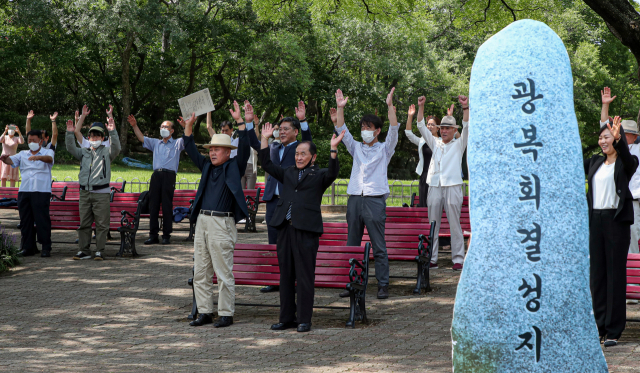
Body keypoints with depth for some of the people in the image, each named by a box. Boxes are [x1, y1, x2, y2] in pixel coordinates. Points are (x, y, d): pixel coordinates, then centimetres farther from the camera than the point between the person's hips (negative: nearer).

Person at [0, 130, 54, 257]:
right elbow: (11, 161, 5)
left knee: (42, 219, -7)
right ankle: (28, 247, 13)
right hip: (24, 191, 5)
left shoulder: (47, 152, 7)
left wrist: (38, 157, -38)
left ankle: (46, 248, -3)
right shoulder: (23, 154, 20)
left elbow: (49, 159, -16)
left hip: (41, 191, -5)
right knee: (25, 219, 5)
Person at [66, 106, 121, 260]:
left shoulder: (106, 152, 6)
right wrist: (70, 133, -10)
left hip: (101, 193, -4)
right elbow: (70, 148, 5)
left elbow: (116, 148, -13)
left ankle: (99, 251, 1)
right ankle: (84, 251, 11)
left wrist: (112, 132, -27)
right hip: (85, 192, 4)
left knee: (101, 224, -4)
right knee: (84, 223, 5)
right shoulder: (84, 152, 17)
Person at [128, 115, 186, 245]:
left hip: (169, 175, -4)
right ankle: (153, 235, 4)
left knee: (167, 206, -5)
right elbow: (141, 138, 21)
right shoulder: (156, 143, 25)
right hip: (156, 175, 4)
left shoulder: (177, 143, 13)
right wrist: (134, 126, 9)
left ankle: (167, 235, -1)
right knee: (153, 205, 0)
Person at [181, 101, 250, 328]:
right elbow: (190, 150, 19)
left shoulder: (234, 167, 2)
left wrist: (239, 122, -17)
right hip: (202, 221, 7)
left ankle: (226, 314, 3)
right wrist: (189, 125, 10)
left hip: (222, 224, -7)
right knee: (200, 273, 8)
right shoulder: (207, 166, 17)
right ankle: (205, 312, 15)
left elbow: (244, 148, -10)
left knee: (224, 273, -4)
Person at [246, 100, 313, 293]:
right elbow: (255, 144, 16)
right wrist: (249, 122, 5)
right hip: (273, 200, 6)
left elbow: (307, 140, -16)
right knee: (274, 243, 9)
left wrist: (303, 120, -32)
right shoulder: (274, 147, 18)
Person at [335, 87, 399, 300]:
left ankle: (383, 285, -1)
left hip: (375, 200, -4)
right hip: (355, 200, 4)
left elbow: (393, 131, -6)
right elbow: (342, 131, 9)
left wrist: (390, 105, -16)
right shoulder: (356, 148, 16)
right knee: (352, 245, 6)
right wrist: (340, 108, -3)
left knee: (379, 246, -4)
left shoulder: (384, 150, 7)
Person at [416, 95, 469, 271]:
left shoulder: (458, 144, 10)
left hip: (452, 186, -3)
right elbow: (421, 127, 14)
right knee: (432, 225, 3)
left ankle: (458, 259, -3)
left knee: (455, 225, -4)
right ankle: (432, 258, 5)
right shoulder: (435, 143, 18)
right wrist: (421, 107, 3)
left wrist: (465, 107, -16)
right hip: (435, 187, 3)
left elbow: (466, 127, -3)